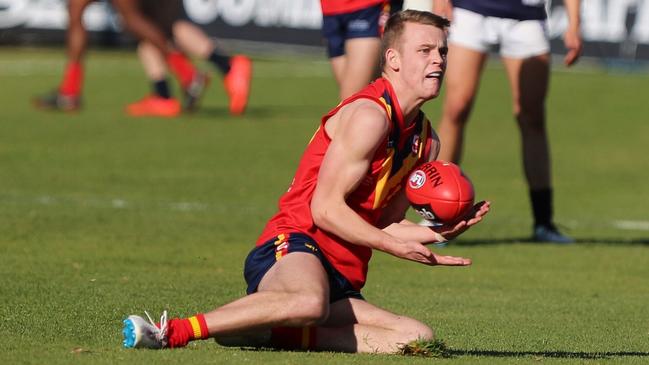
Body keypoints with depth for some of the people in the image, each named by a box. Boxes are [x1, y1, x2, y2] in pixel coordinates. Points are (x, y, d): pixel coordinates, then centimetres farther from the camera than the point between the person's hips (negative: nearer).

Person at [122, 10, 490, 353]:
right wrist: (395, 246, -14)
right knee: (311, 301, -43)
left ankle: (271, 332, -13)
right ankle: (173, 331, -34)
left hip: (341, 279, 9)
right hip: (295, 245, -9)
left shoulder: (426, 140, 19)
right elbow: (325, 208, -13)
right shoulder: (369, 115, -9)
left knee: (419, 337, -13)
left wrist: (439, 232, 5)